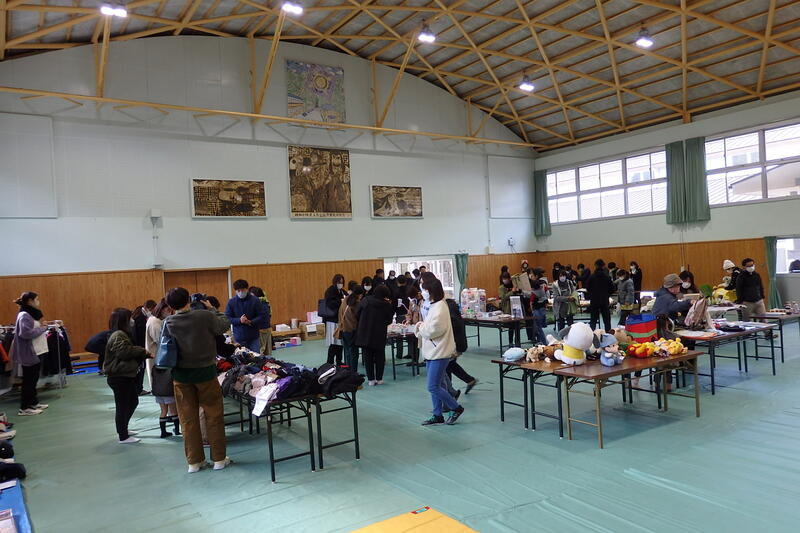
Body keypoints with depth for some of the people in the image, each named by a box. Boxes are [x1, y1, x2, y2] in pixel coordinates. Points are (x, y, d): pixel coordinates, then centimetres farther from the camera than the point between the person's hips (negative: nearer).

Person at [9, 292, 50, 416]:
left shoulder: (30, 314, 13)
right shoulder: (24, 315, -17)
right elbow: (26, 333, -27)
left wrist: (42, 327, -2)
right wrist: (42, 328, -18)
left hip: (36, 352, 10)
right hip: (29, 353, -10)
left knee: (33, 379, 17)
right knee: (28, 380, -3)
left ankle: (33, 402, 27)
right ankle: (24, 408, 4)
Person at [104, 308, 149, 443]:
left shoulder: (124, 334, 16)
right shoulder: (118, 336, -18)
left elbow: (131, 353, 14)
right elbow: (125, 352, -30)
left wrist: (144, 354, 0)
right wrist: (142, 351, -17)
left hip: (126, 375, 11)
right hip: (119, 377, -11)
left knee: (133, 401, 20)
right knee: (122, 406, 0)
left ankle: (123, 429, 35)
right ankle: (123, 437, 11)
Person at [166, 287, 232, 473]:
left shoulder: (169, 323, -8)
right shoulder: (204, 316, -16)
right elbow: (225, 324, -3)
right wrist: (212, 309, 11)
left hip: (181, 375, 3)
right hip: (205, 372, -2)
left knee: (188, 418, 11)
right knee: (214, 415, 10)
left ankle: (194, 461, 19)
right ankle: (219, 458, 17)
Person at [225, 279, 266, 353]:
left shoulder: (255, 300, -3)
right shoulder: (231, 302, 1)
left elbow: (262, 316, -2)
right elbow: (227, 318, 1)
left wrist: (251, 322, -19)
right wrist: (239, 320, -16)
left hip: (254, 337, -1)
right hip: (238, 338, 1)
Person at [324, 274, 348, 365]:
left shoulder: (342, 291, 15)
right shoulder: (330, 291, -7)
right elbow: (329, 303, -19)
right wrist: (340, 301, -23)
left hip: (341, 319, 7)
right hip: (333, 319, -7)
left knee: (340, 342, 9)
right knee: (334, 343, -8)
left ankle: (339, 361, 19)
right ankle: (330, 363, -1)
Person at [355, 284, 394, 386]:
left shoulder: (365, 300, -4)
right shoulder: (387, 305, -8)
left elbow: (357, 314, 0)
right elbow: (389, 321, -1)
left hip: (365, 334, 1)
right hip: (379, 335, -1)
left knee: (368, 357, 9)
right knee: (379, 356, 13)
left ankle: (371, 379, 10)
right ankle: (379, 379, 15)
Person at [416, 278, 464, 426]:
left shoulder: (439, 307, -18)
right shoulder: (434, 306, 13)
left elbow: (433, 330, -25)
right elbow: (428, 328, 15)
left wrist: (420, 327, -7)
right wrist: (421, 327, -6)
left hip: (439, 353, -10)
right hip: (432, 352, 10)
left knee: (433, 387, -6)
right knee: (436, 386, 14)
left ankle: (456, 408, 9)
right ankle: (437, 416, 23)